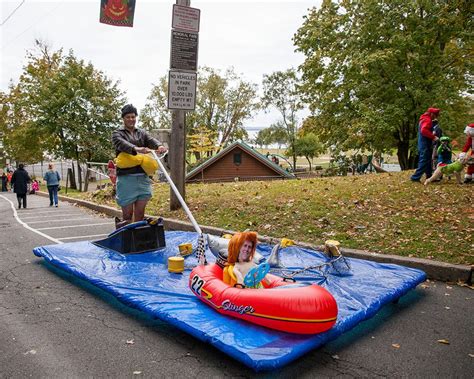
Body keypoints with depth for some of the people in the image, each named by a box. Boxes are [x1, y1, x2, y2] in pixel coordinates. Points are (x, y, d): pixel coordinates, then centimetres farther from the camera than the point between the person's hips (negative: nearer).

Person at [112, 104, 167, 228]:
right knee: (127, 215, -2)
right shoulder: (117, 134, 6)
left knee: (140, 214, 6)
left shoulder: (142, 133, 19)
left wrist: (159, 146, -28)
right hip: (126, 178, -3)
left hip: (143, 177, 4)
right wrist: (136, 149, -39)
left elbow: (152, 140, -2)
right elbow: (122, 144, -18)